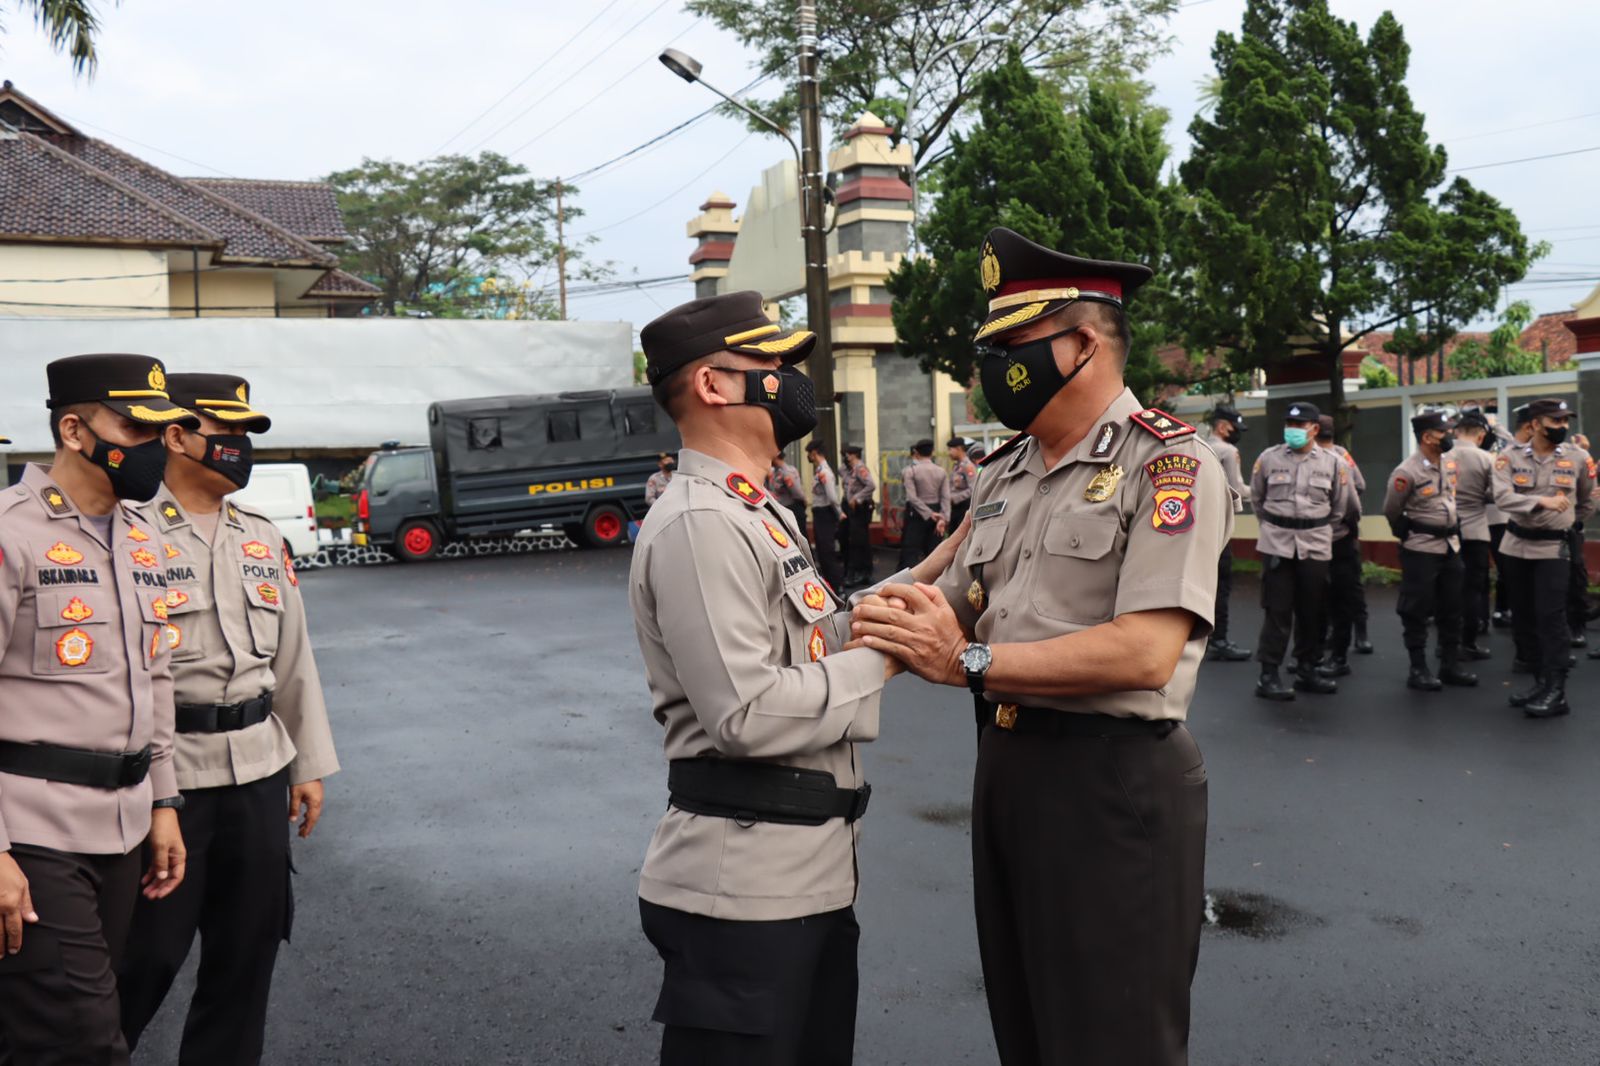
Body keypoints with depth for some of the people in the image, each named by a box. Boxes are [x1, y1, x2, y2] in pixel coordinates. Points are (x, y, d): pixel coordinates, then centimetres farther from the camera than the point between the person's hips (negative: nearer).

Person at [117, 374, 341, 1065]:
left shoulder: (262, 536, 12)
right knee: (147, 953, 2)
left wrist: (310, 764, 14)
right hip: (166, 776, -6)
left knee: (249, 949, 13)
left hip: (258, 771, 6)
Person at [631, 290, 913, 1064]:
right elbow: (747, 714, -26)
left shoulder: (759, 513, 15)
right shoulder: (698, 523, -19)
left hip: (809, 870, 10)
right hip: (744, 886, -10)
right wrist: (881, 658, -16)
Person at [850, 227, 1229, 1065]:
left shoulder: (1168, 464, -12)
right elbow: (956, 618, 13)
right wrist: (906, 623, -10)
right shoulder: (1005, 474, 12)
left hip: (1113, 781, -8)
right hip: (1004, 767, 8)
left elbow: (1145, 652, -23)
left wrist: (970, 662, -20)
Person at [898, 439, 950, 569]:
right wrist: (943, 519, -10)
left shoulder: (910, 471, -9)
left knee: (911, 551, -3)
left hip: (916, 513, -4)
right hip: (936, 509, 4)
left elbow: (912, 497, -16)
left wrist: (930, 514, -14)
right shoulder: (941, 471, 2)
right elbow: (946, 497, -6)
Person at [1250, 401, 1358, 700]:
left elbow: (1341, 506, 13)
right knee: (1277, 610, -4)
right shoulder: (1269, 458, -1)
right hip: (1276, 544, -2)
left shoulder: (1332, 463, 3)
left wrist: (1320, 529, 12)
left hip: (1315, 546, 2)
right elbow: (1257, 498, 12)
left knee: (1311, 610, 9)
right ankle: (1268, 675, 0)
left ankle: (1307, 670, 21)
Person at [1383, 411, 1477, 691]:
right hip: (1421, 550, -7)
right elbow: (1391, 511, -6)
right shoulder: (1406, 473, -18)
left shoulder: (1450, 462, 2)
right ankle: (1418, 670, 8)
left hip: (1451, 545, 7)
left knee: (1452, 608, 12)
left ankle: (1450, 665, 22)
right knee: (1417, 611, 0)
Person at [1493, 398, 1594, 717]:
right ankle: (1541, 682, 21)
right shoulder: (1510, 457, -4)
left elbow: (1588, 500, 15)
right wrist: (1542, 501, -32)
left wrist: (1567, 522, 13)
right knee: (1523, 616, 9)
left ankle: (1556, 693, -9)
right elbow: (1502, 497, -20)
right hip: (1518, 545, 2)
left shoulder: (1576, 458, -2)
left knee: (1551, 617, -10)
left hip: (1553, 548, -2)